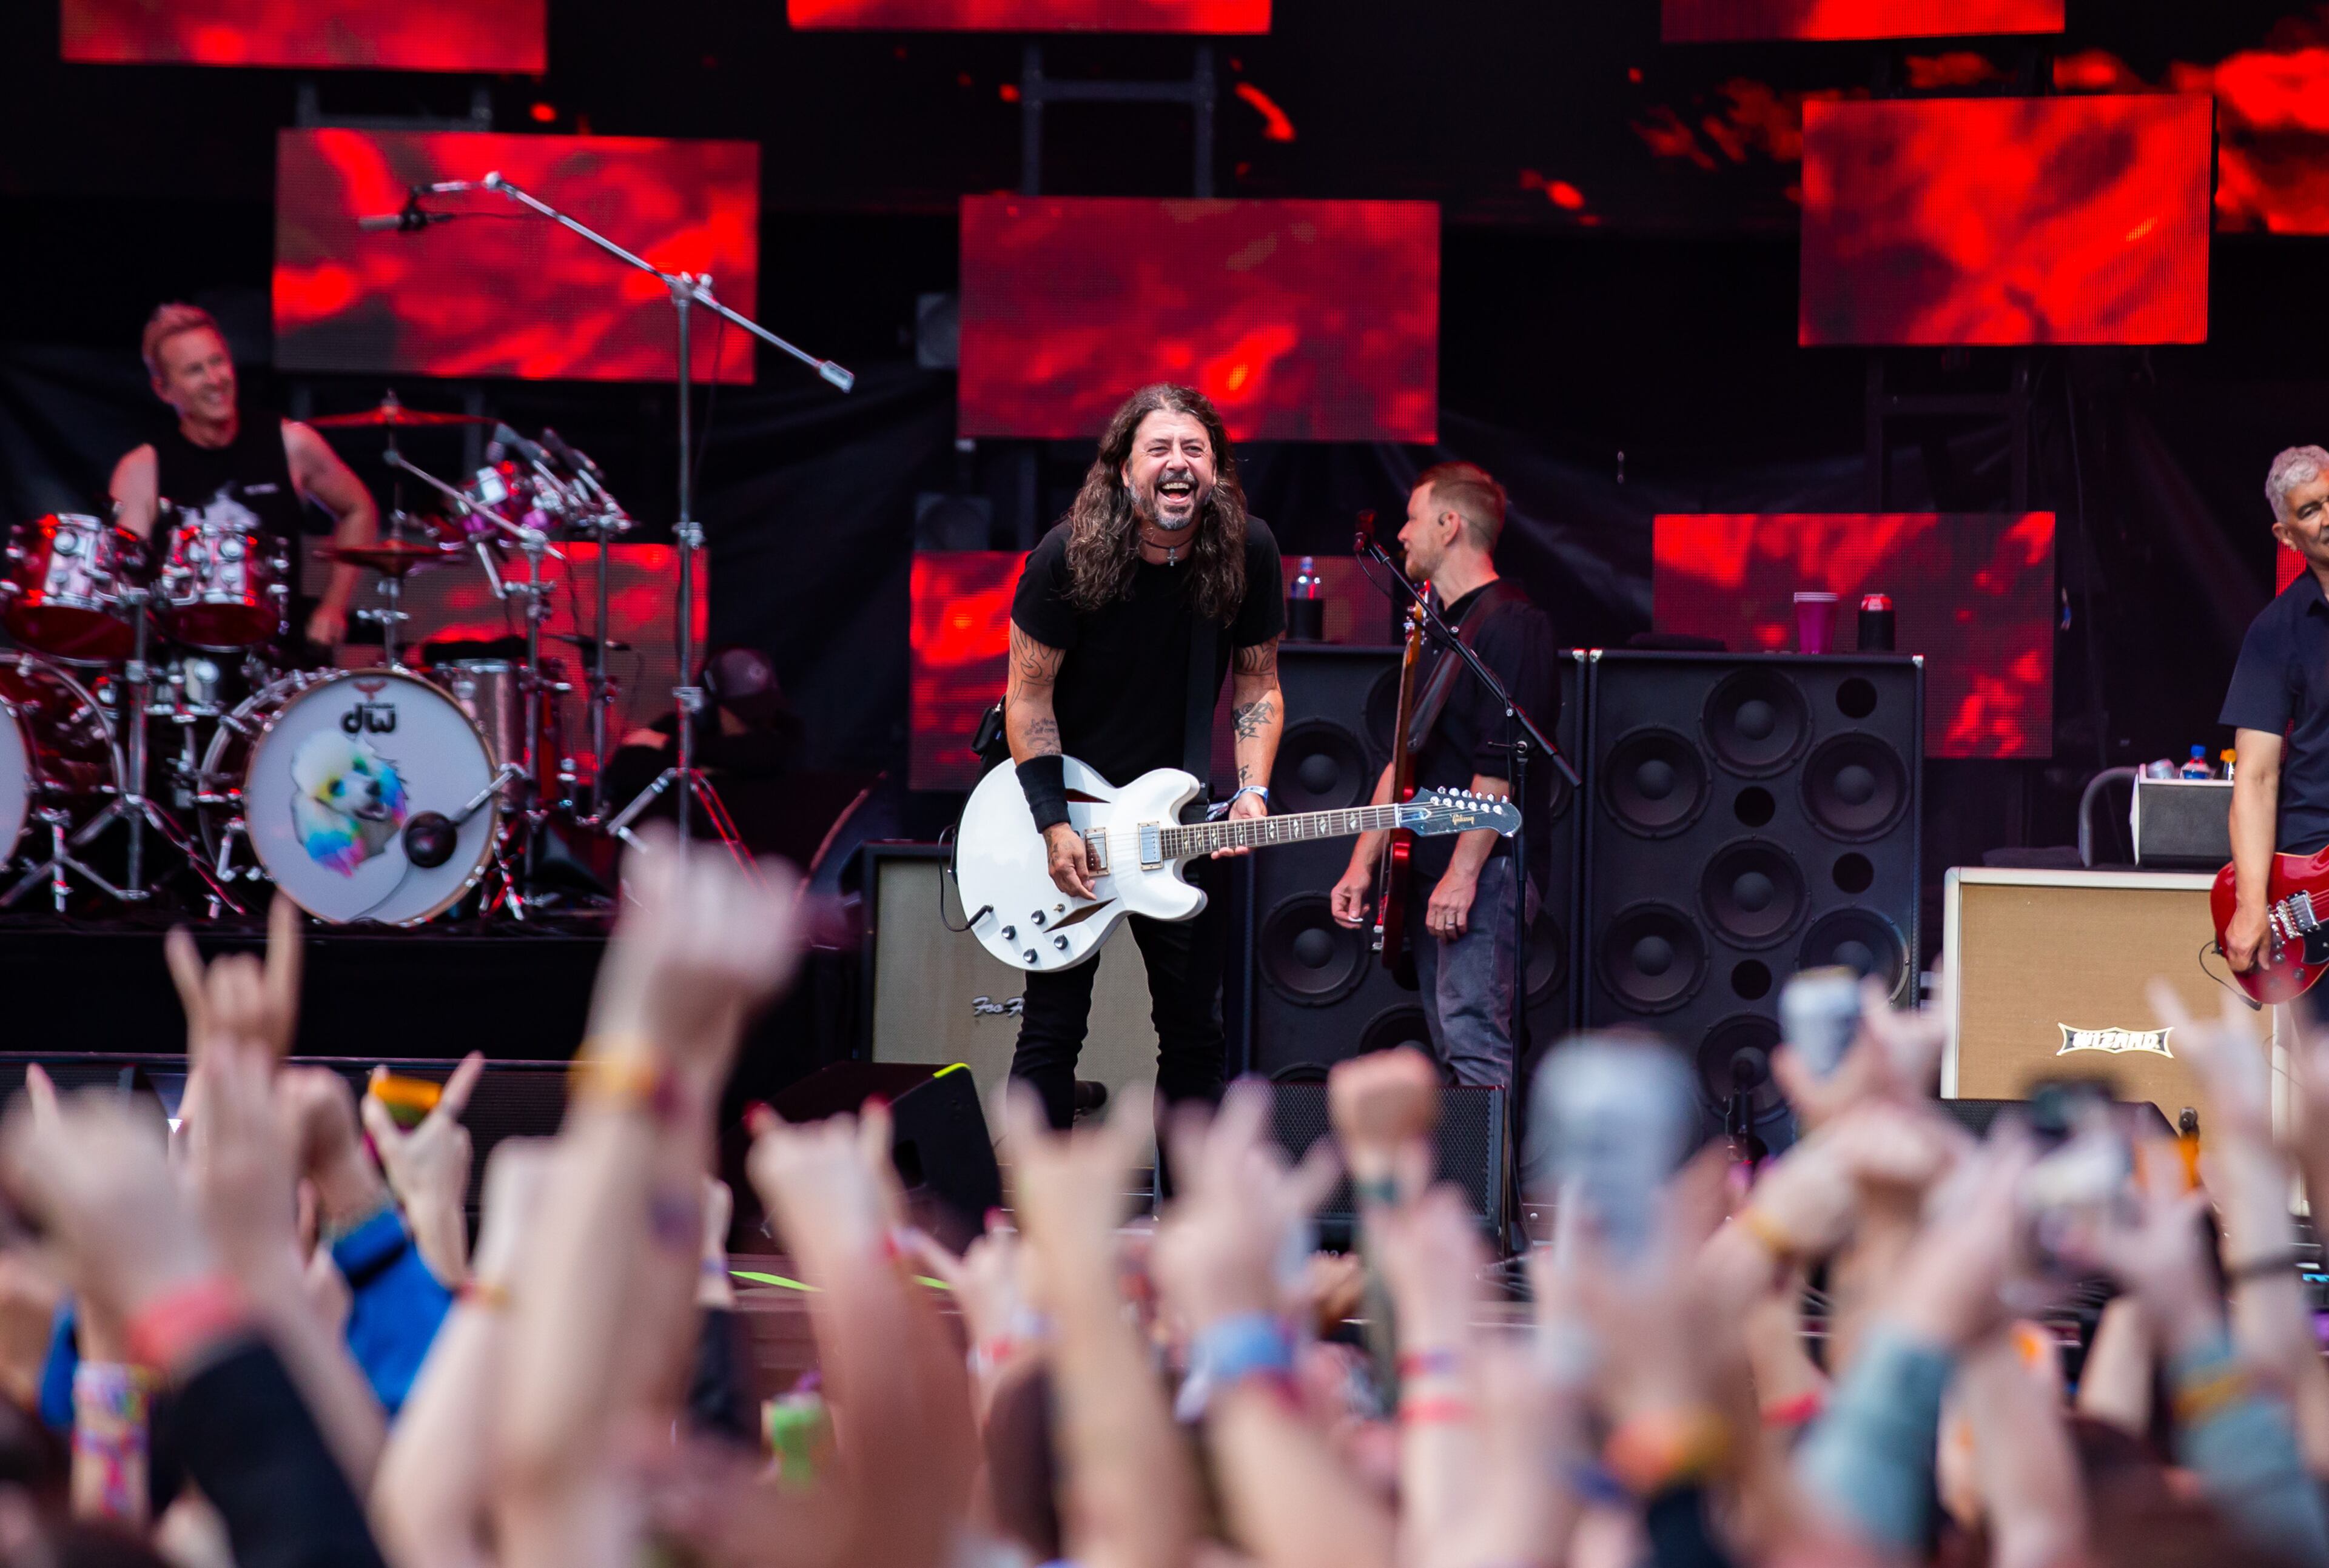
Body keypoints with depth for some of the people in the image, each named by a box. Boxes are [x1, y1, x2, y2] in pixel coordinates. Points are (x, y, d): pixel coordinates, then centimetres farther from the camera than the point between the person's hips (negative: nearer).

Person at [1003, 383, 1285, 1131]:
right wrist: (1054, 825, -17)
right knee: (1054, 1025, -4)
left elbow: (1257, 683, 3)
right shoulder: (1070, 556, -17)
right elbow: (1029, 695, -11)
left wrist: (1252, 794, -12)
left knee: (1195, 1029, 7)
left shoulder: (1246, 553, -8)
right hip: (1069, 813, -3)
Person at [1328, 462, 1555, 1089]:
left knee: (1473, 1043, -18)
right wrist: (1363, 864, 17)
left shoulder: (1509, 625, -10)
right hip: (1430, 873, 10)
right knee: (1453, 1057, 7)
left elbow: (1500, 763, -18)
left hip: (1486, 872, -10)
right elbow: (1405, 756, 23)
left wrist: (1463, 873, -23)